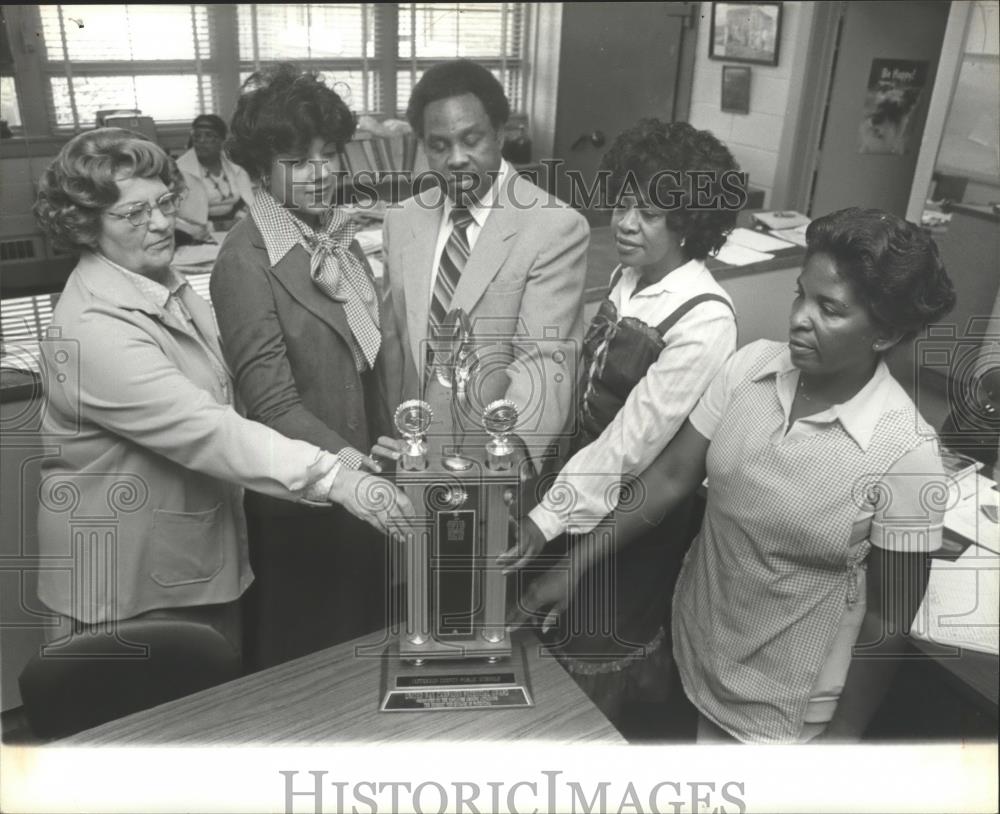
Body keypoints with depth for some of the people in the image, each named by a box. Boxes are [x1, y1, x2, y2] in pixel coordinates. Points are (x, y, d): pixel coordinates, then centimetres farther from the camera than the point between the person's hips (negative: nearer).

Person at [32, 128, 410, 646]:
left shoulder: (165, 284, 2)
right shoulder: (92, 331, -25)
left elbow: (213, 410, 9)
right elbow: (202, 429, -33)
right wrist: (331, 477, -39)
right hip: (130, 585, -7)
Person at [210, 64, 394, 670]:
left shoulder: (339, 235, 3)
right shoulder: (247, 260, -18)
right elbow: (273, 403, -23)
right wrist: (348, 466, -35)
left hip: (362, 482, 7)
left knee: (365, 634, 24)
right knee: (302, 650, 15)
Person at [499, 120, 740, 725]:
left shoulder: (705, 321, -26)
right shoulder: (628, 276, -3)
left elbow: (631, 441, -25)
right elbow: (593, 395, 3)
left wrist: (545, 521, -22)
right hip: (589, 482, 7)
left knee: (604, 669, 16)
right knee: (570, 630, 25)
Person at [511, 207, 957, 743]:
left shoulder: (907, 454, -22)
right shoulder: (750, 366, -12)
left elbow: (888, 616, -12)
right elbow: (672, 475, -6)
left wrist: (844, 733, -4)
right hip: (693, 656, 4)